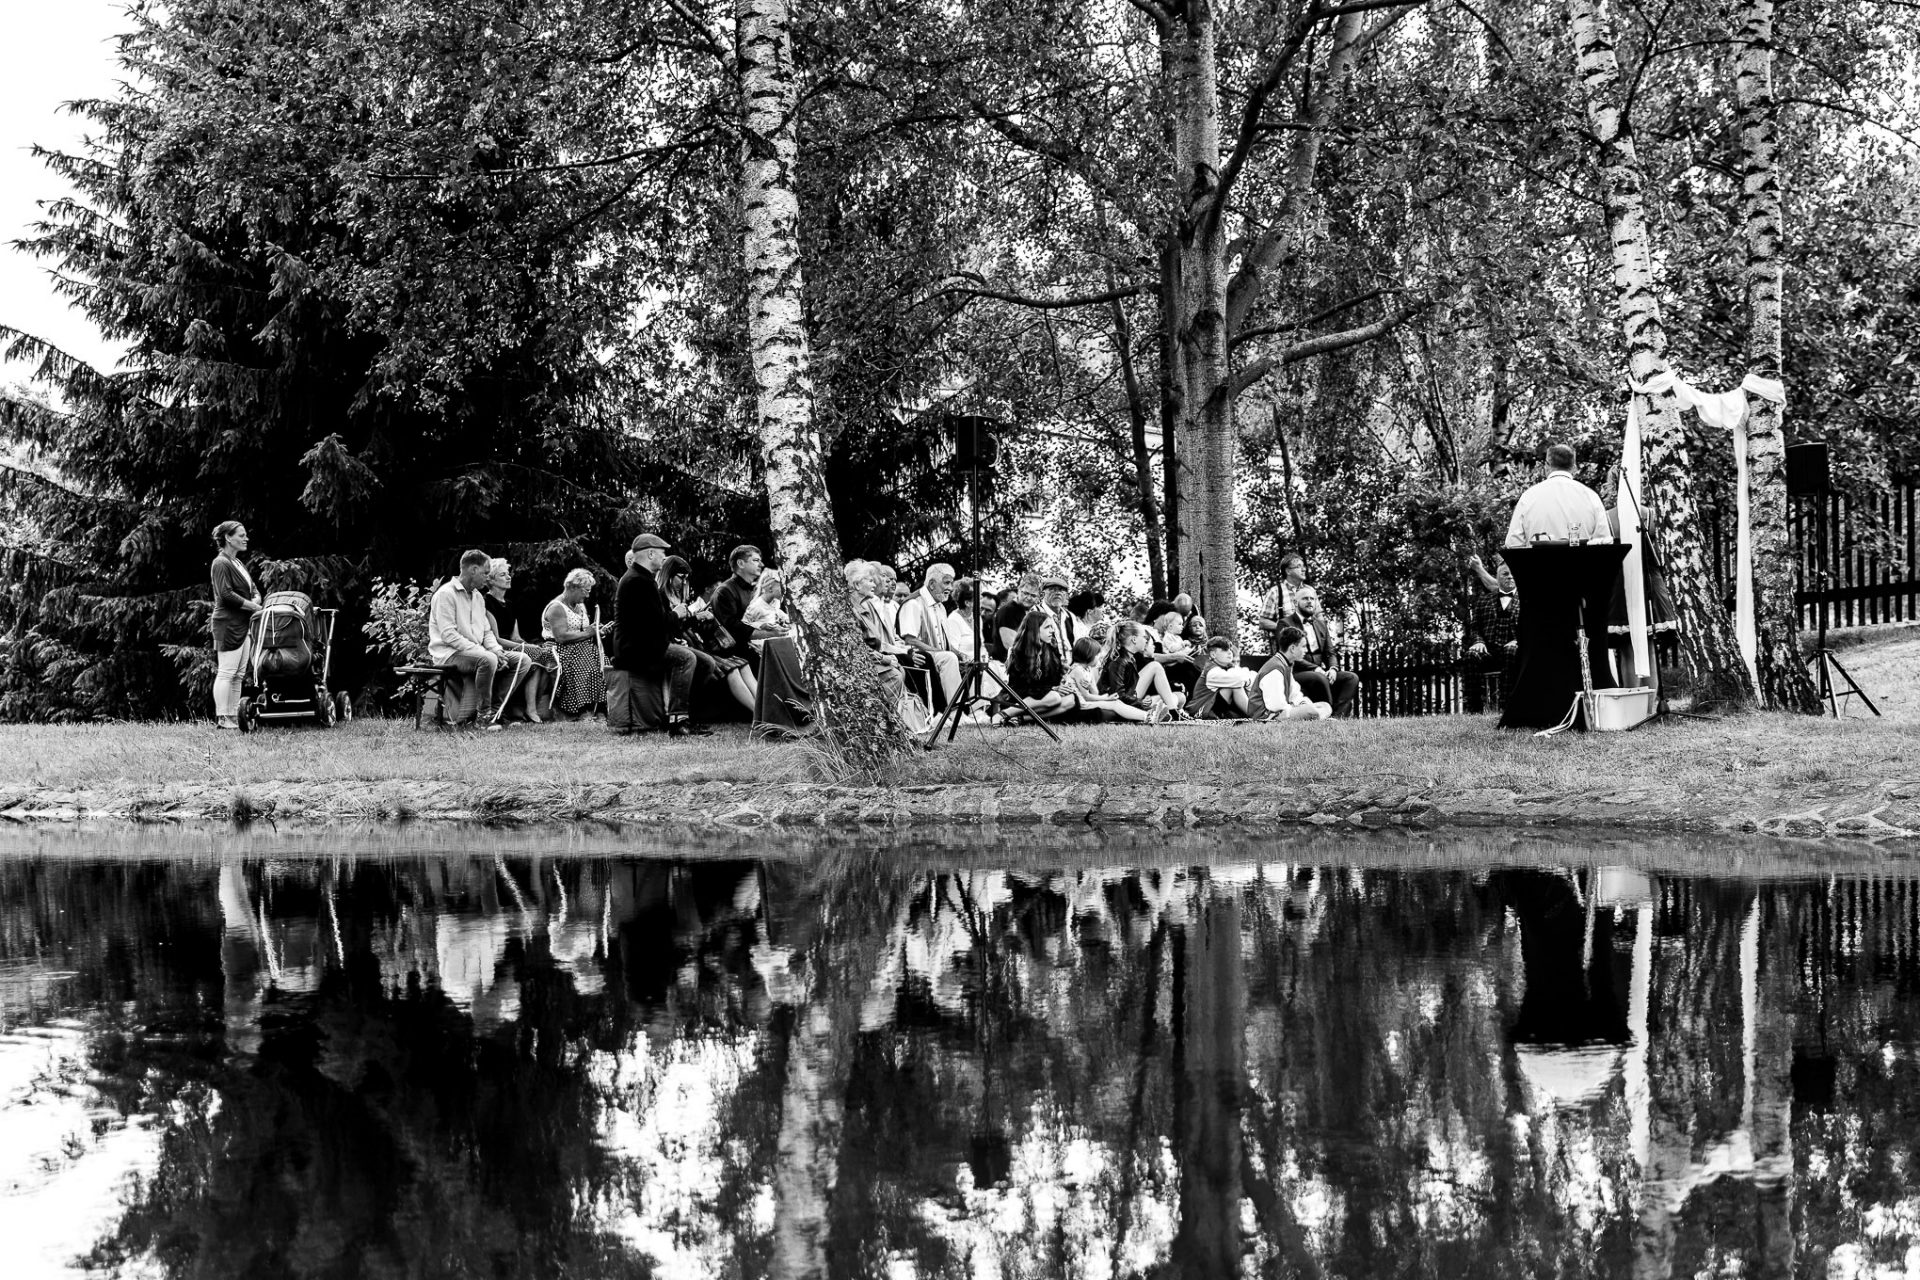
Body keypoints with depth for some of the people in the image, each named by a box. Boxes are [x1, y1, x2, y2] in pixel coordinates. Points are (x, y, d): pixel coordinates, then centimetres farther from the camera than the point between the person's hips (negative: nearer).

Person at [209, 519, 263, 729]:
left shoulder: (238, 563, 18)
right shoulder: (221, 564, -11)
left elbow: (253, 588, 20)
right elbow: (226, 594, -20)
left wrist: (256, 600, -3)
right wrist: (251, 606, -15)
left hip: (242, 625, 10)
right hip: (228, 624, -10)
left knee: (238, 674, 10)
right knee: (226, 673, -8)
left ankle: (233, 717, 13)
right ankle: (222, 719, -8)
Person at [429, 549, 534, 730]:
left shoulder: (478, 597, 19)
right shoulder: (446, 594, -11)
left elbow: (487, 631, 20)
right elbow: (448, 635, -19)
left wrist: (496, 650, -3)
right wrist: (482, 651, -23)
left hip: (476, 651, 9)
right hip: (449, 653, -9)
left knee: (522, 660, -4)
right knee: (487, 660, -38)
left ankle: (496, 708, -7)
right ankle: (484, 713, -22)